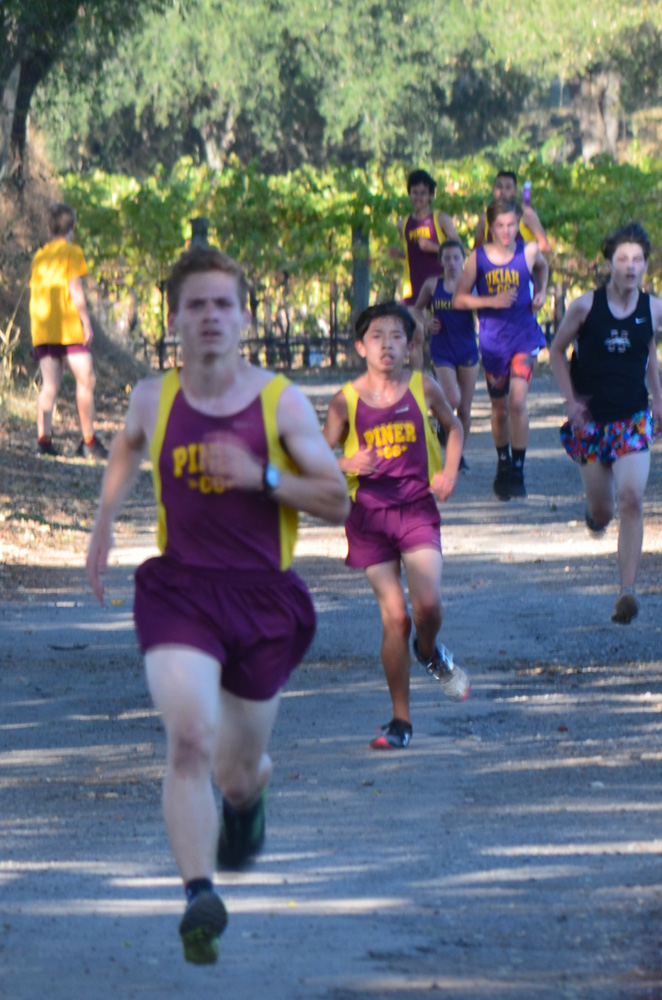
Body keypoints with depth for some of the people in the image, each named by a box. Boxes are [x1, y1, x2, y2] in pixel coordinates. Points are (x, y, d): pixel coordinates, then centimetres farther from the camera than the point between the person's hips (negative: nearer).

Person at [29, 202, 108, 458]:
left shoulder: (40, 256, 15)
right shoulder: (72, 252, -3)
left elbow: (35, 293, 15)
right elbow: (75, 289, -11)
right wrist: (86, 322, -8)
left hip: (42, 329, 6)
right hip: (69, 327, -6)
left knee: (49, 385, 4)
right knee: (86, 381, -1)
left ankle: (43, 438, -9)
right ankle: (88, 442, -5)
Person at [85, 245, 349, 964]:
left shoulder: (280, 402, -5)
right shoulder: (153, 399, 2)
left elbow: (337, 501, -4)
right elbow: (127, 446, 27)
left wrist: (262, 476, -19)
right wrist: (104, 521, 17)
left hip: (263, 598, 0)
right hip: (179, 589, 0)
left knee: (239, 770, 14)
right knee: (190, 738, -24)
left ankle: (246, 798, 53)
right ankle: (199, 898, -27)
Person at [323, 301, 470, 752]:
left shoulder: (423, 388, 1)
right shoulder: (346, 401, -3)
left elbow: (454, 426, 19)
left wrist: (450, 471, 4)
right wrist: (348, 464, -16)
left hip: (417, 507, 0)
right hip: (369, 513, 0)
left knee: (428, 604, -18)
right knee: (394, 617, -4)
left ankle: (431, 652, 20)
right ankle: (401, 720, 8)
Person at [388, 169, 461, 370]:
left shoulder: (441, 219, 2)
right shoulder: (404, 225, 15)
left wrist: (433, 247, -15)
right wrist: (399, 254, 5)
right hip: (413, 287, 4)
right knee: (415, 338, 0)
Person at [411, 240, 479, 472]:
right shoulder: (432, 285, 1)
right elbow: (417, 309, 14)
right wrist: (425, 322, -5)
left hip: (467, 350, 1)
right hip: (442, 350, -1)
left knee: (465, 409, 4)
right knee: (452, 399, -20)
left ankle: (460, 454, 19)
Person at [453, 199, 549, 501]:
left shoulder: (528, 251, -3)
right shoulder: (478, 257, -4)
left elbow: (542, 266, 22)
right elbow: (459, 299, -3)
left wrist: (541, 292, 4)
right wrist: (491, 301, -17)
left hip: (524, 336, -1)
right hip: (493, 340, 1)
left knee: (517, 401, -18)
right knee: (499, 408, 12)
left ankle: (518, 472, -10)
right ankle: (503, 466, 34)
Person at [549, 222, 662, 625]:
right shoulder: (586, 306, -8)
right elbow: (557, 350, 4)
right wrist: (571, 400, -5)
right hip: (592, 421, 0)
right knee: (602, 508, 8)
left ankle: (628, 590, -19)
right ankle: (597, 514, 49)